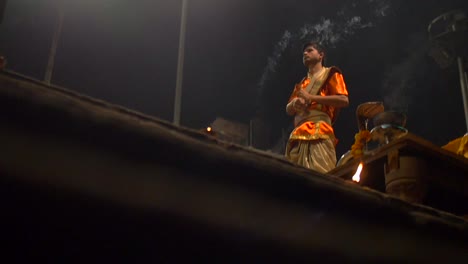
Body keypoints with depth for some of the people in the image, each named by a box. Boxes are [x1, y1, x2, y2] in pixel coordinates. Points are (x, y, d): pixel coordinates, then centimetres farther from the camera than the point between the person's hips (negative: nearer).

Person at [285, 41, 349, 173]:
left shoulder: (330, 74, 13)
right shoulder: (301, 83, 32)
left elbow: (344, 100, -3)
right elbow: (288, 109, 26)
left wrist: (311, 97, -5)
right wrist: (294, 104, 0)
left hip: (319, 132, -6)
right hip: (298, 134, 6)